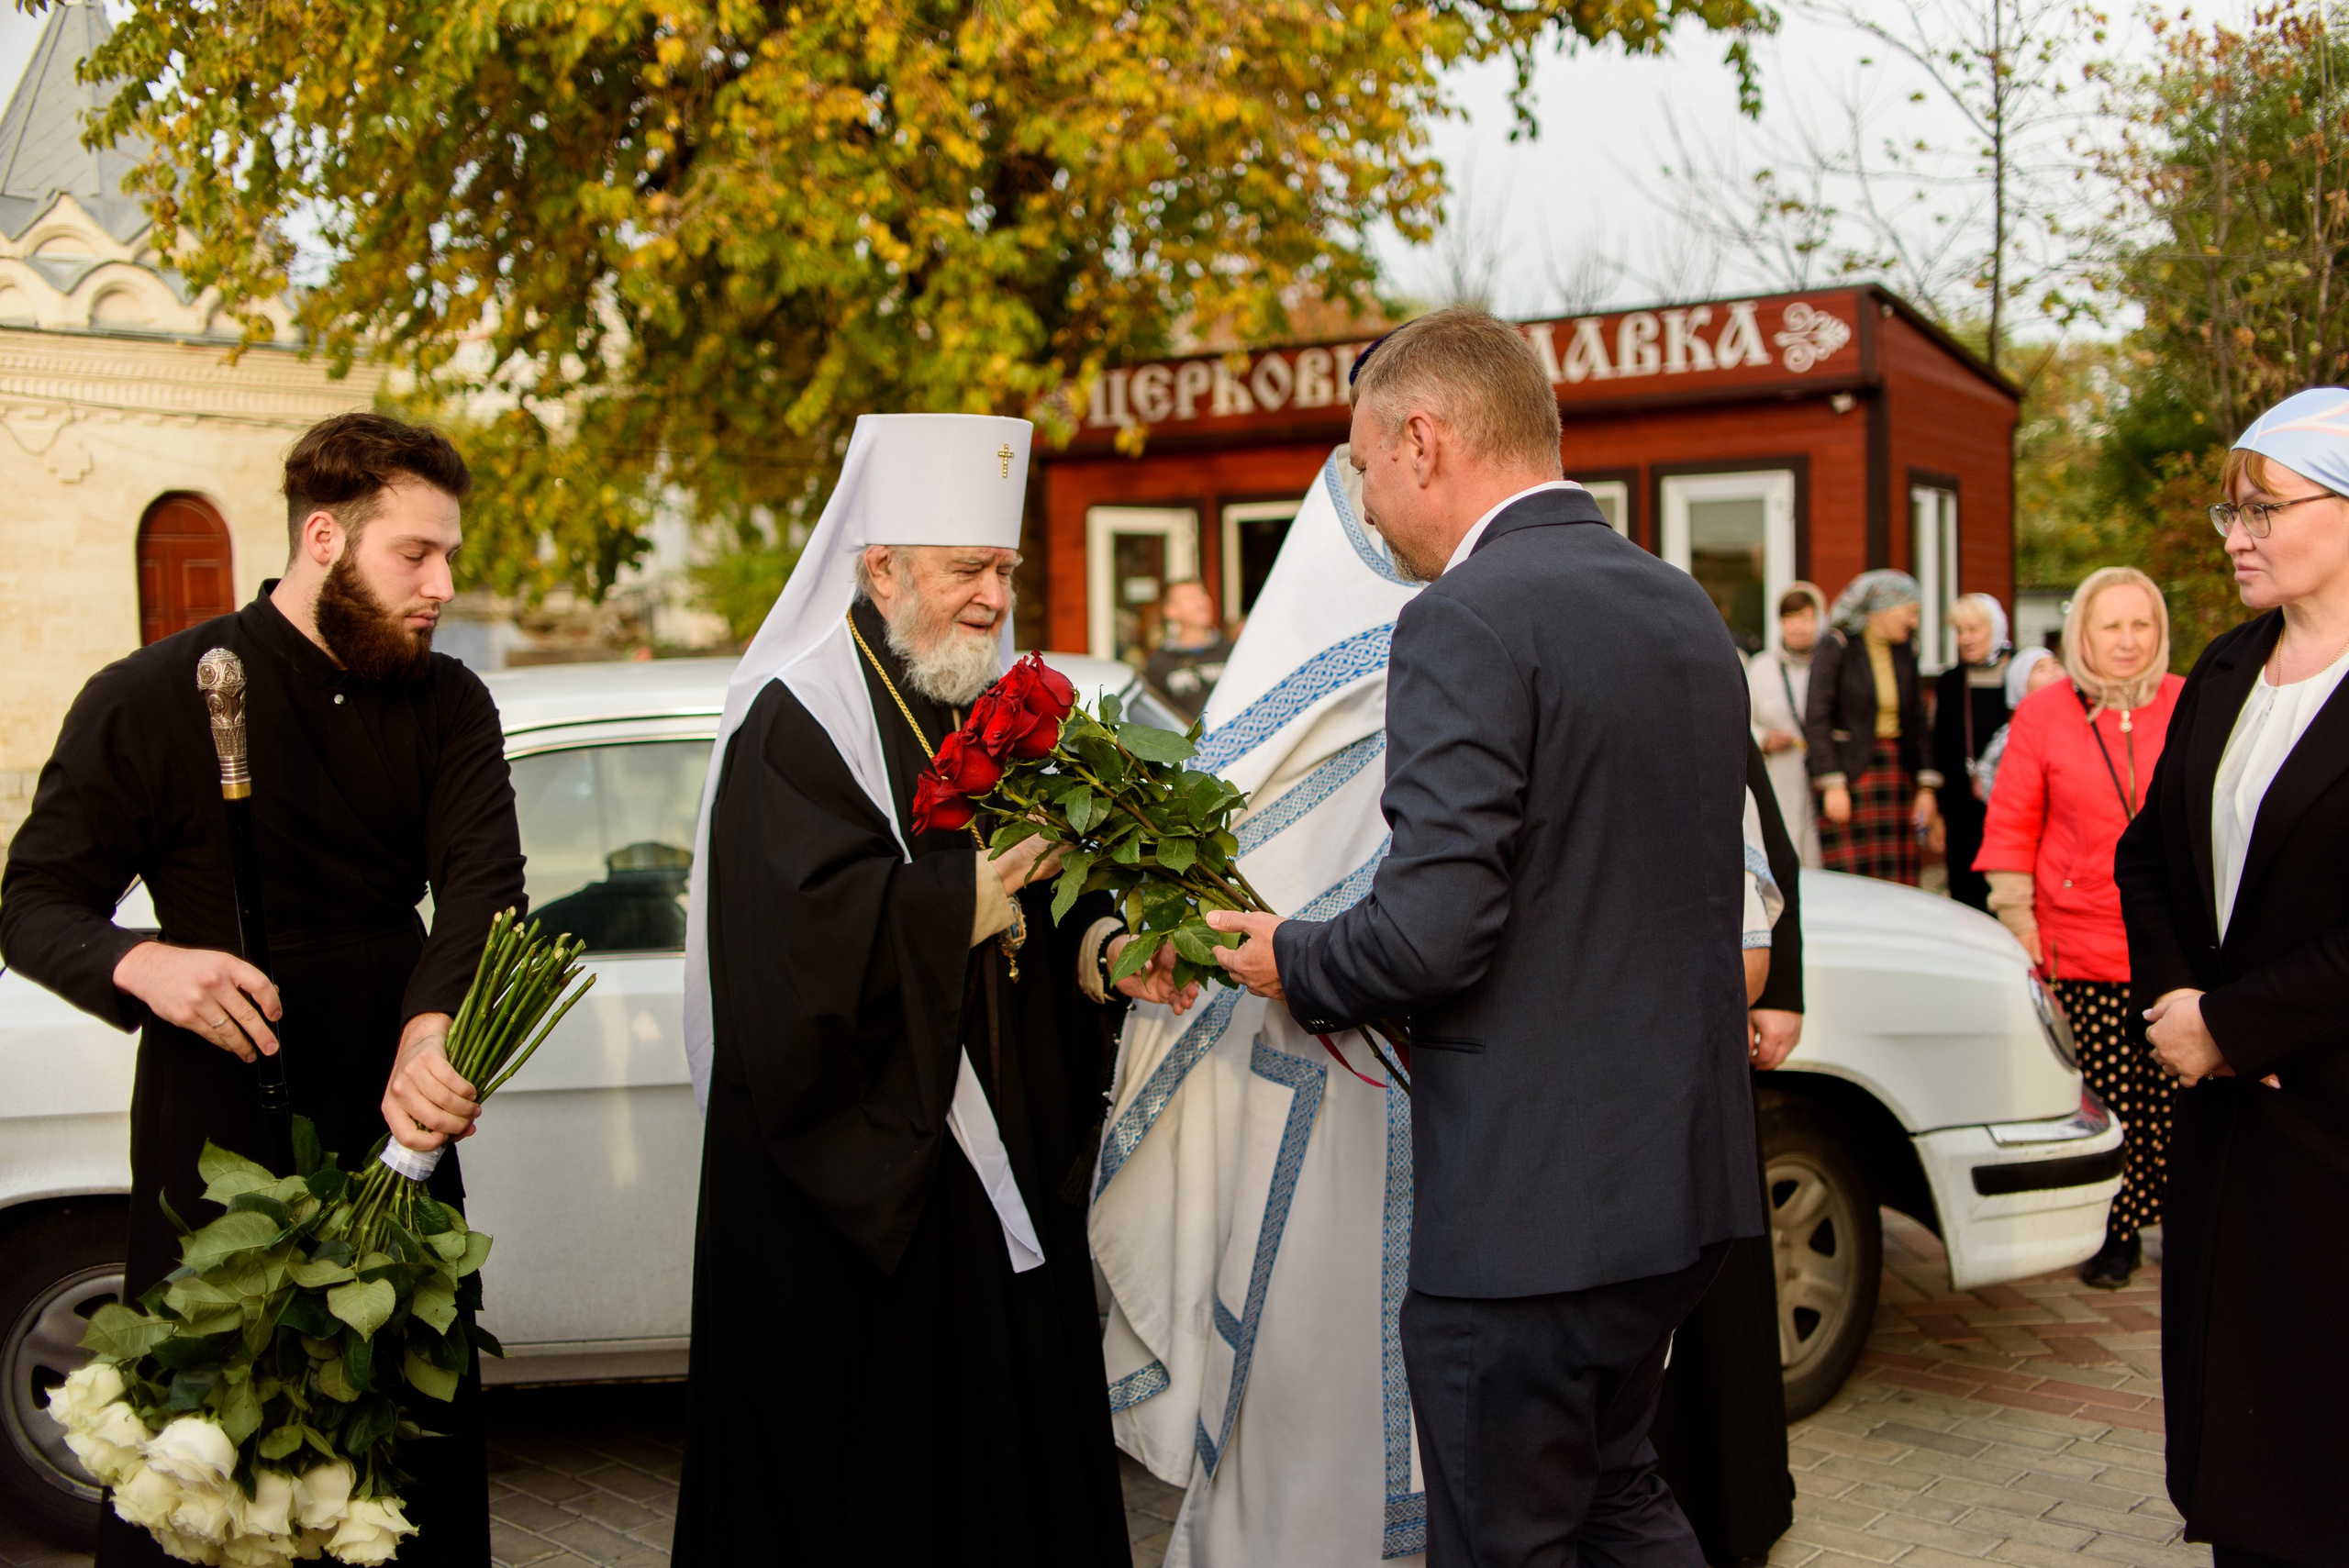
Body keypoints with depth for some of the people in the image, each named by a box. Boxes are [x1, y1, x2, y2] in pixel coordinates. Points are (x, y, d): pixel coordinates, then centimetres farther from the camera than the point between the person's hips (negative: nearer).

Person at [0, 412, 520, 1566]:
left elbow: (483, 876, -12)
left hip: (394, 1126, 4)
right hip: (216, 1136, -3)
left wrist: (434, 1026, -33)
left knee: (429, 1459, 12)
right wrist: (140, 965, -28)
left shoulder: (448, 704, 4)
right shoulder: (148, 701, -5)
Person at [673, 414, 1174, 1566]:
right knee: (864, 1469, 1)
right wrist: (973, 896, -21)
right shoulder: (799, 719, -9)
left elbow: (1044, 907, 11)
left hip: (1002, 1155, 7)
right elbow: (810, 928, -22)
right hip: (856, 1172, -7)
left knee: (1015, 1429, 11)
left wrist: (1104, 952, -9)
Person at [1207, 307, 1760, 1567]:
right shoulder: (1687, 610, 11)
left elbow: (1431, 930, -24)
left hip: (1529, 1202, -9)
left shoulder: (1467, 620, -17)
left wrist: (1296, 965, -3)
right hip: (1677, 1175, 9)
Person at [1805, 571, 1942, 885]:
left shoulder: (1905, 654, 11)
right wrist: (1832, 785, -16)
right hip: (1850, 774, -6)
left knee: (1899, 880, 2)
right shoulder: (1835, 647, -6)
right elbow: (1815, 719, -10)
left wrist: (1927, 787, 7)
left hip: (1897, 773, 6)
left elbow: (1916, 722, 14)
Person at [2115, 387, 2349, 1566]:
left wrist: (2229, 1023, -15)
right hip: (2223, 1107, 7)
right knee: (2227, 1396, 12)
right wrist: (2170, 1001, 0)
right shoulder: (2225, 673, 11)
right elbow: (2148, 858, 15)